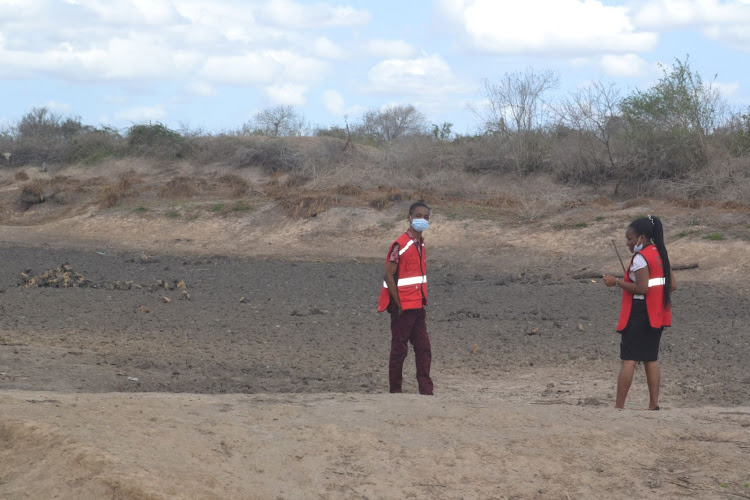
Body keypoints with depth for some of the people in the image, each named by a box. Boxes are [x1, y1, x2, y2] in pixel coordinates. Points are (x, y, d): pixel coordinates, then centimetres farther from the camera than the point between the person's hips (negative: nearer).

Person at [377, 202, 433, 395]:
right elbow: (388, 276, -15)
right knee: (399, 349, 0)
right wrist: (398, 305, -15)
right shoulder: (400, 245, -14)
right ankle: (395, 390, 8)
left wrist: (423, 301, 12)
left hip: (417, 306, 8)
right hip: (403, 306, -8)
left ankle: (426, 391, 8)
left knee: (424, 349, 6)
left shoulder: (420, 245, 12)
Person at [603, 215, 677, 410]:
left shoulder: (640, 258, -14)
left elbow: (642, 288, -22)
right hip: (657, 316, 9)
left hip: (639, 315, -9)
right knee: (651, 359, 12)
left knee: (629, 359, -7)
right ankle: (654, 405, 9)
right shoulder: (661, 255, 12)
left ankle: (619, 406, -9)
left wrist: (616, 282, -16)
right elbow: (672, 286, 12)